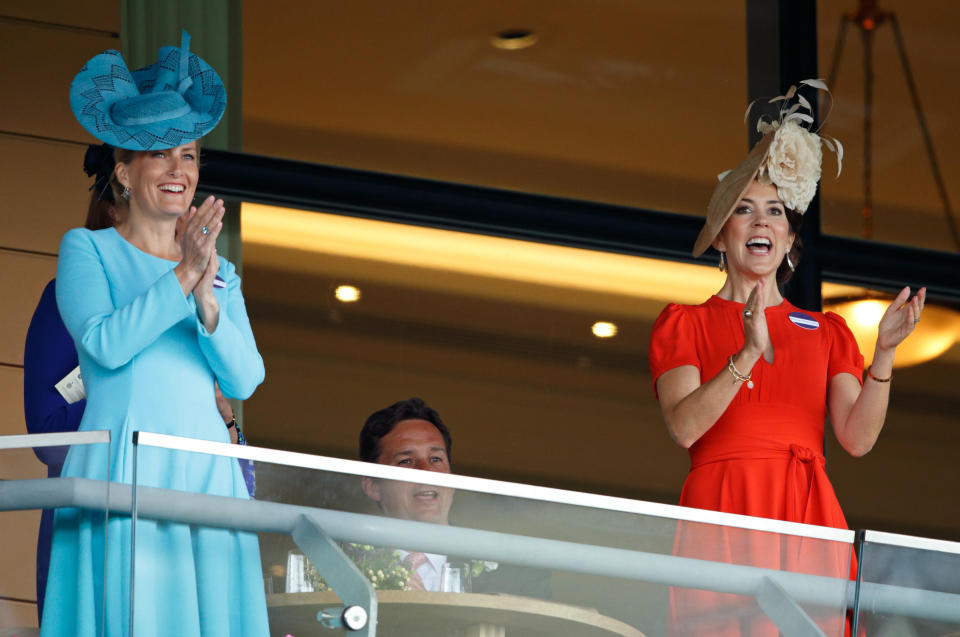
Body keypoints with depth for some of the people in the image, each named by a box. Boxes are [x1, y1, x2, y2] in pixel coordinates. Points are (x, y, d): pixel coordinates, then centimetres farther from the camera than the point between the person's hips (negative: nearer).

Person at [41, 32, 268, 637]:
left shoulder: (221, 272, 20)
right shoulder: (87, 249, 8)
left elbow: (245, 378, 6)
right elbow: (105, 344, -8)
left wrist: (207, 301, -10)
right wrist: (181, 277, -14)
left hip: (207, 473, 4)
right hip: (121, 471, -4)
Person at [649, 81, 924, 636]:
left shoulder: (827, 331, 20)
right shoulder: (685, 323, 12)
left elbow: (858, 438, 5)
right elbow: (683, 426, -7)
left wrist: (885, 353, -9)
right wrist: (748, 355, -19)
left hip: (808, 522, 2)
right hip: (722, 513, -2)